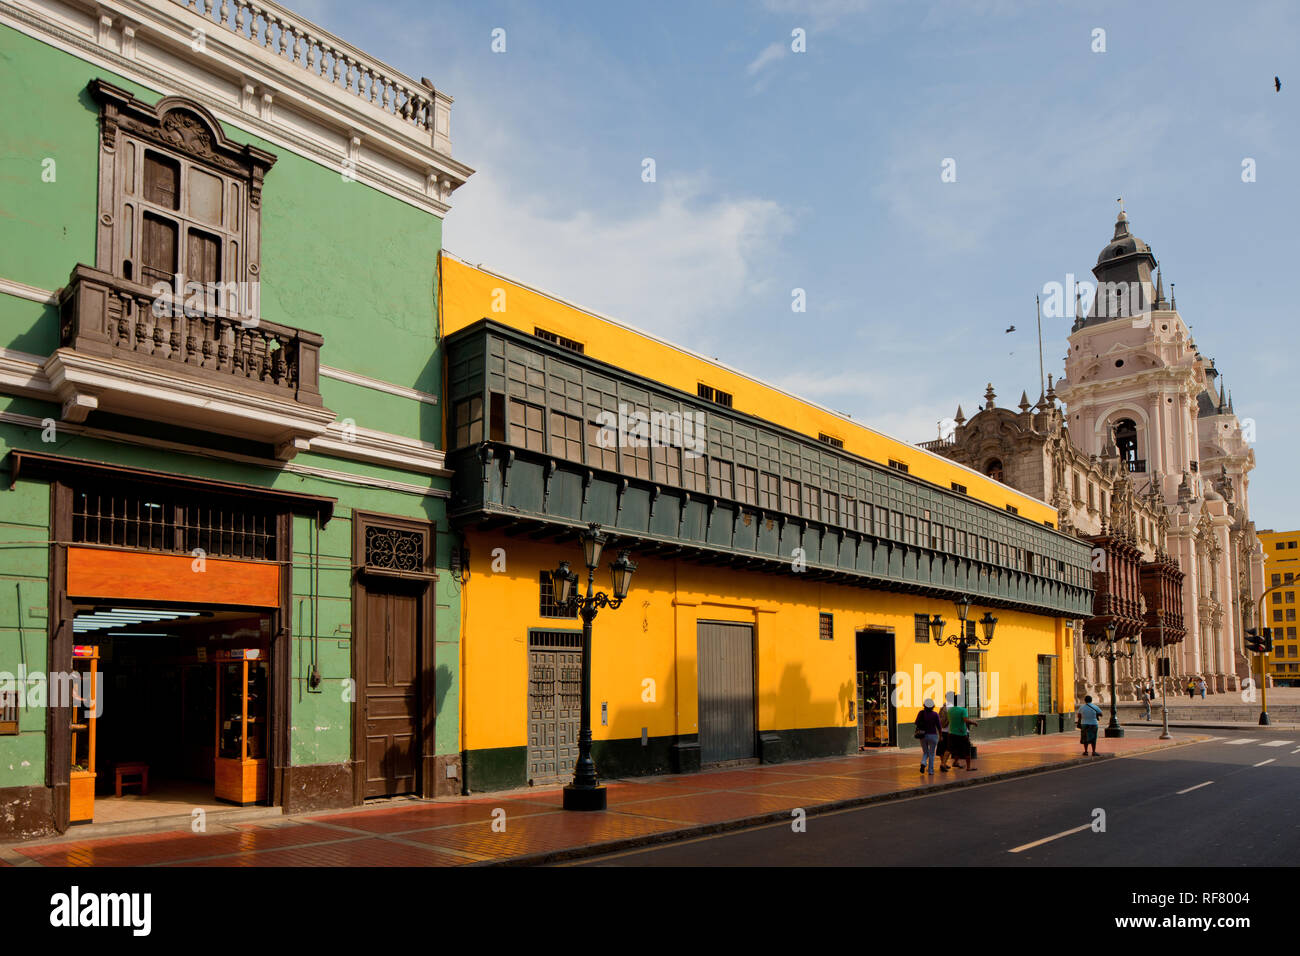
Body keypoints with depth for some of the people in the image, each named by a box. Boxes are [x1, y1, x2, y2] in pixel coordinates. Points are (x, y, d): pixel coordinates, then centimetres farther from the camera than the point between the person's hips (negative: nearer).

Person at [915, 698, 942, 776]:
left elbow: (916, 723, -3)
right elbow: (938, 726, -5)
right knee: (931, 754, 12)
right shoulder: (935, 714, -10)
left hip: (923, 736, 2)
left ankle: (923, 763, -10)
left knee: (925, 752, 18)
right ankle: (931, 771, 10)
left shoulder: (921, 713, -5)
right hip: (933, 735, -2)